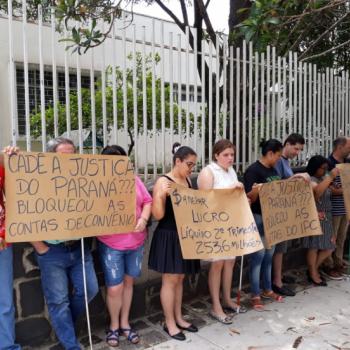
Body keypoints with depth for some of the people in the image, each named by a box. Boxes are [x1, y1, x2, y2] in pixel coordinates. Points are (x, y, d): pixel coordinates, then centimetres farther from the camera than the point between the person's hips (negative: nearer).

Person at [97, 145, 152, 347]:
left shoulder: (134, 180, 5)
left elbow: (147, 201, 7)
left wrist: (143, 219, -8)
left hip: (136, 240, 4)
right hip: (111, 243, -4)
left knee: (128, 282, 17)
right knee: (115, 288, 2)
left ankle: (125, 323, 35)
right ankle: (114, 325, 29)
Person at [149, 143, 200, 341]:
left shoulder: (188, 181, 8)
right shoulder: (163, 182, -15)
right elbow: (158, 215, -20)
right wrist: (160, 194, -33)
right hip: (168, 237, -7)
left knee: (180, 278, 17)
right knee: (170, 280, 5)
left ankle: (178, 318, 31)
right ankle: (170, 323, 20)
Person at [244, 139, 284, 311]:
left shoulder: (273, 170, 11)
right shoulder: (253, 170, -15)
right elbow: (250, 199, -19)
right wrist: (255, 191, -38)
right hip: (258, 218, -8)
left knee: (269, 255, 16)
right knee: (258, 256, -2)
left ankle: (267, 290, 29)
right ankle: (255, 296, 9)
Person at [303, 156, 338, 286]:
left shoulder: (324, 179, 14)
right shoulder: (310, 180, -12)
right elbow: (317, 191, -31)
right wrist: (330, 177, -26)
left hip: (326, 218, 9)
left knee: (329, 247, 11)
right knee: (314, 247, 1)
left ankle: (313, 269, 27)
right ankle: (313, 275, 15)